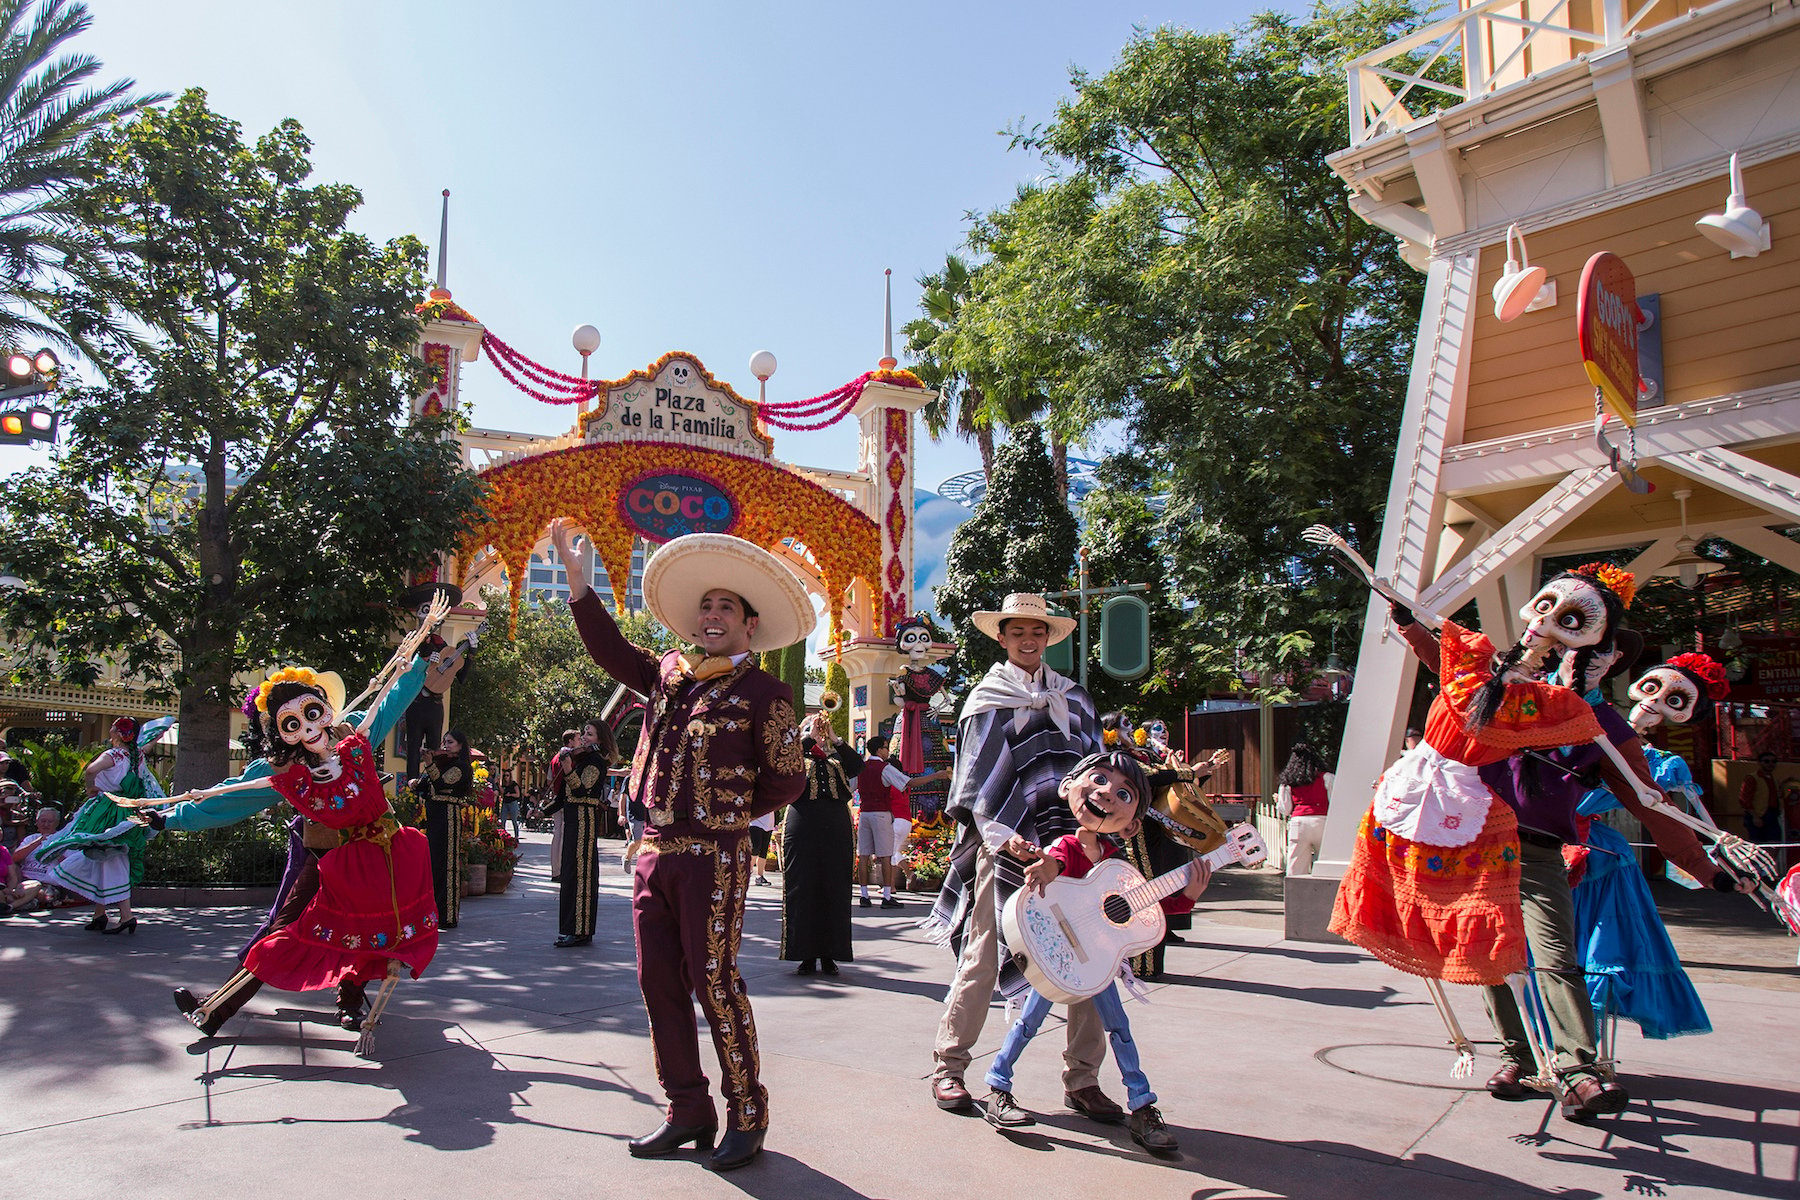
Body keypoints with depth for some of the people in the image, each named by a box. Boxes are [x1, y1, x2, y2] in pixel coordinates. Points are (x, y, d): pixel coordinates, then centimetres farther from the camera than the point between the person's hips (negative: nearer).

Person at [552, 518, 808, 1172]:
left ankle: (747, 1117, 11)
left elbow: (786, 781, -3)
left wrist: (727, 813, 3)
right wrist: (577, 578, 15)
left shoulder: (764, 692, -4)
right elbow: (611, 649, 20)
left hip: (712, 858, -6)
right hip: (655, 849, 7)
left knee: (714, 984, -4)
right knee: (659, 984, 10)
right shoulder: (670, 673, 12)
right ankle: (688, 1111, 23)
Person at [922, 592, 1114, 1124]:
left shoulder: (1074, 698, 18)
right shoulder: (986, 700, 7)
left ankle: (1082, 1079, 11)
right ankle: (948, 1067, 12)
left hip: (1070, 845, 4)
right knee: (982, 957, -2)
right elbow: (978, 784, 0)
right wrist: (1009, 842, -14)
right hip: (1005, 848, -3)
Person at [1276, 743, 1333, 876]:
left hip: (1298, 822, 2)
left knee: (1296, 871, 5)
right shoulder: (1326, 777, 6)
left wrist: (1278, 801, 28)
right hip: (1321, 821, -2)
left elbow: (1285, 810, 10)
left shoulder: (1287, 783, 10)